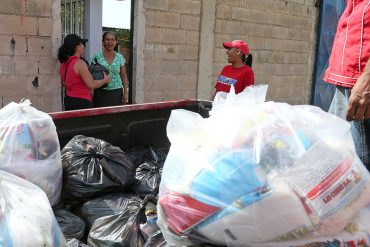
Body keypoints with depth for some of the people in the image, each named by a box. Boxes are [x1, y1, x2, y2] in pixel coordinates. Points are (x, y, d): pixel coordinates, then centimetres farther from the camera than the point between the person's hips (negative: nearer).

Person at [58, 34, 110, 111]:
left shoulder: (64, 63, 8)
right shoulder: (80, 63, -17)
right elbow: (92, 85, -18)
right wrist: (105, 80, -1)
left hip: (69, 99, 9)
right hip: (81, 102, -9)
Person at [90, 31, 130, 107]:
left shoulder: (120, 57, 6)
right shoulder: (97, 57, 0)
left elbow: (124, 76, 10)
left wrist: (126, 92, 3)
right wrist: (91, 93, -4)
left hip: (117, 92, 2)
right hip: (100, 92, -2)